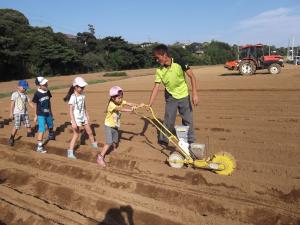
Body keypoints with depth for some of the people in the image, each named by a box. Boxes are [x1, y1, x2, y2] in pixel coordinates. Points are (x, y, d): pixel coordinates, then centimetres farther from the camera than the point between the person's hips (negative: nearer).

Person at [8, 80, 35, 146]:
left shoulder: (25, 95, 7)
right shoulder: (15, 94, -6)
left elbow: (30, 102, 10)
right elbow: (12, 104, -7)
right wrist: (11, 113, -8)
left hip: (25, 112, 5)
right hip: (17, 113, -5)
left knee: (28, 124, 13)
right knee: (16, 126, -9)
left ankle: (29, 132, 39)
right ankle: (11, 138, 3)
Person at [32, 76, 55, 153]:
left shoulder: (47, 92, -2)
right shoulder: (37, 94, -17)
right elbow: (36, 105, -8)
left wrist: (50, 111, 17)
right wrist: (36, 116, -2)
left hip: (48, 113, 6)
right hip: (41, 115, -6)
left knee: (50, 126, 25)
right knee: (42, 130, -10)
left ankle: (51, 136, 56)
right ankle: (39, 147, -3)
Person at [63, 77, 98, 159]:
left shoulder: (82, 96, 1)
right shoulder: (73, 97, -18)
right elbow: (71, 111, -19)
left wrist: (87, 116, 15)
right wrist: (73, 122, -23)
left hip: (83, 117, 6)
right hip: (76, 118, -6)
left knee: (90, 132, 16)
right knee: (76, 135, -1)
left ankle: (95, 145, 37)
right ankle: (70, 152, 9)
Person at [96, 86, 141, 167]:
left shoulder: (121, 102, -7)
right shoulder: (111, 104, -28)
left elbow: (128, 103, -21)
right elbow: (119, 109, -45)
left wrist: (135, 105, -39)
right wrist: (129, 110, -57)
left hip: (116, 126, 7)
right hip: (109, 126, -7)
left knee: (115, 141, 19)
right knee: (109, 142, -15)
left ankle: (113, 153, 46)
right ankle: (100, 157, -6)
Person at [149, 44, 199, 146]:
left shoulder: (179, 63, -19)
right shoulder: (159, 71, -12)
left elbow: (192, 77, -14)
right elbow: (156, 87, -12)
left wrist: (194, 94, -20)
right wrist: (149, 104, -19)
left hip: (184, 96, -1)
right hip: (170, 98, 1)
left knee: (188, 120, 7)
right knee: (168, 121, 3)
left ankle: (190, 141, 24)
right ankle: (163, 140, 22)